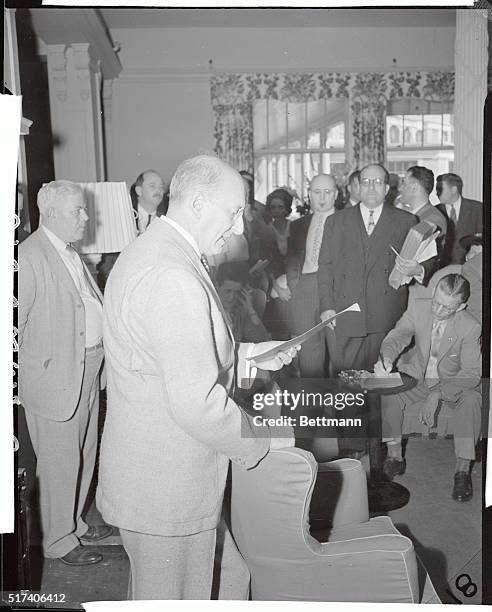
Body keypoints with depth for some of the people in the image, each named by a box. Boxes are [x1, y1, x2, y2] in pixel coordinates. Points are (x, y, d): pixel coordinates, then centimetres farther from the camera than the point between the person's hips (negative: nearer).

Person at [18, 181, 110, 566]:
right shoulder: (30, 256, -17)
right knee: (59, 462, 4)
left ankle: (74, 522, 38)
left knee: (84, 454, 20)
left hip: (87, 371, 9)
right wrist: (39, 364, -17)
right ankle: (59, 541, 20)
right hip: (55, 377, -9)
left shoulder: (70, 253, 13)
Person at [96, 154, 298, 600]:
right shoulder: (174, 278, -27)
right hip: (166, 486, -10)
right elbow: (196, 403, -30)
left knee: (229, 578, 23)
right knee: (171, 595, 12)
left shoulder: (147, 251, 8)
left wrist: (244, 355, 7)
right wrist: (261, 443, -14)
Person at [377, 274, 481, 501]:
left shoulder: (471, 328, -21)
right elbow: (398, 335, -14)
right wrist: (387, 358, -39)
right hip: (417, 376, 2)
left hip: (453, 382, -2)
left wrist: (437, 394, -32)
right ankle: (395, 456, -8)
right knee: (387, 392, -25)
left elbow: (471, 374, -21)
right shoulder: (418, 307, -14)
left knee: (471, 400, -33)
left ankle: (462, 470, -20)